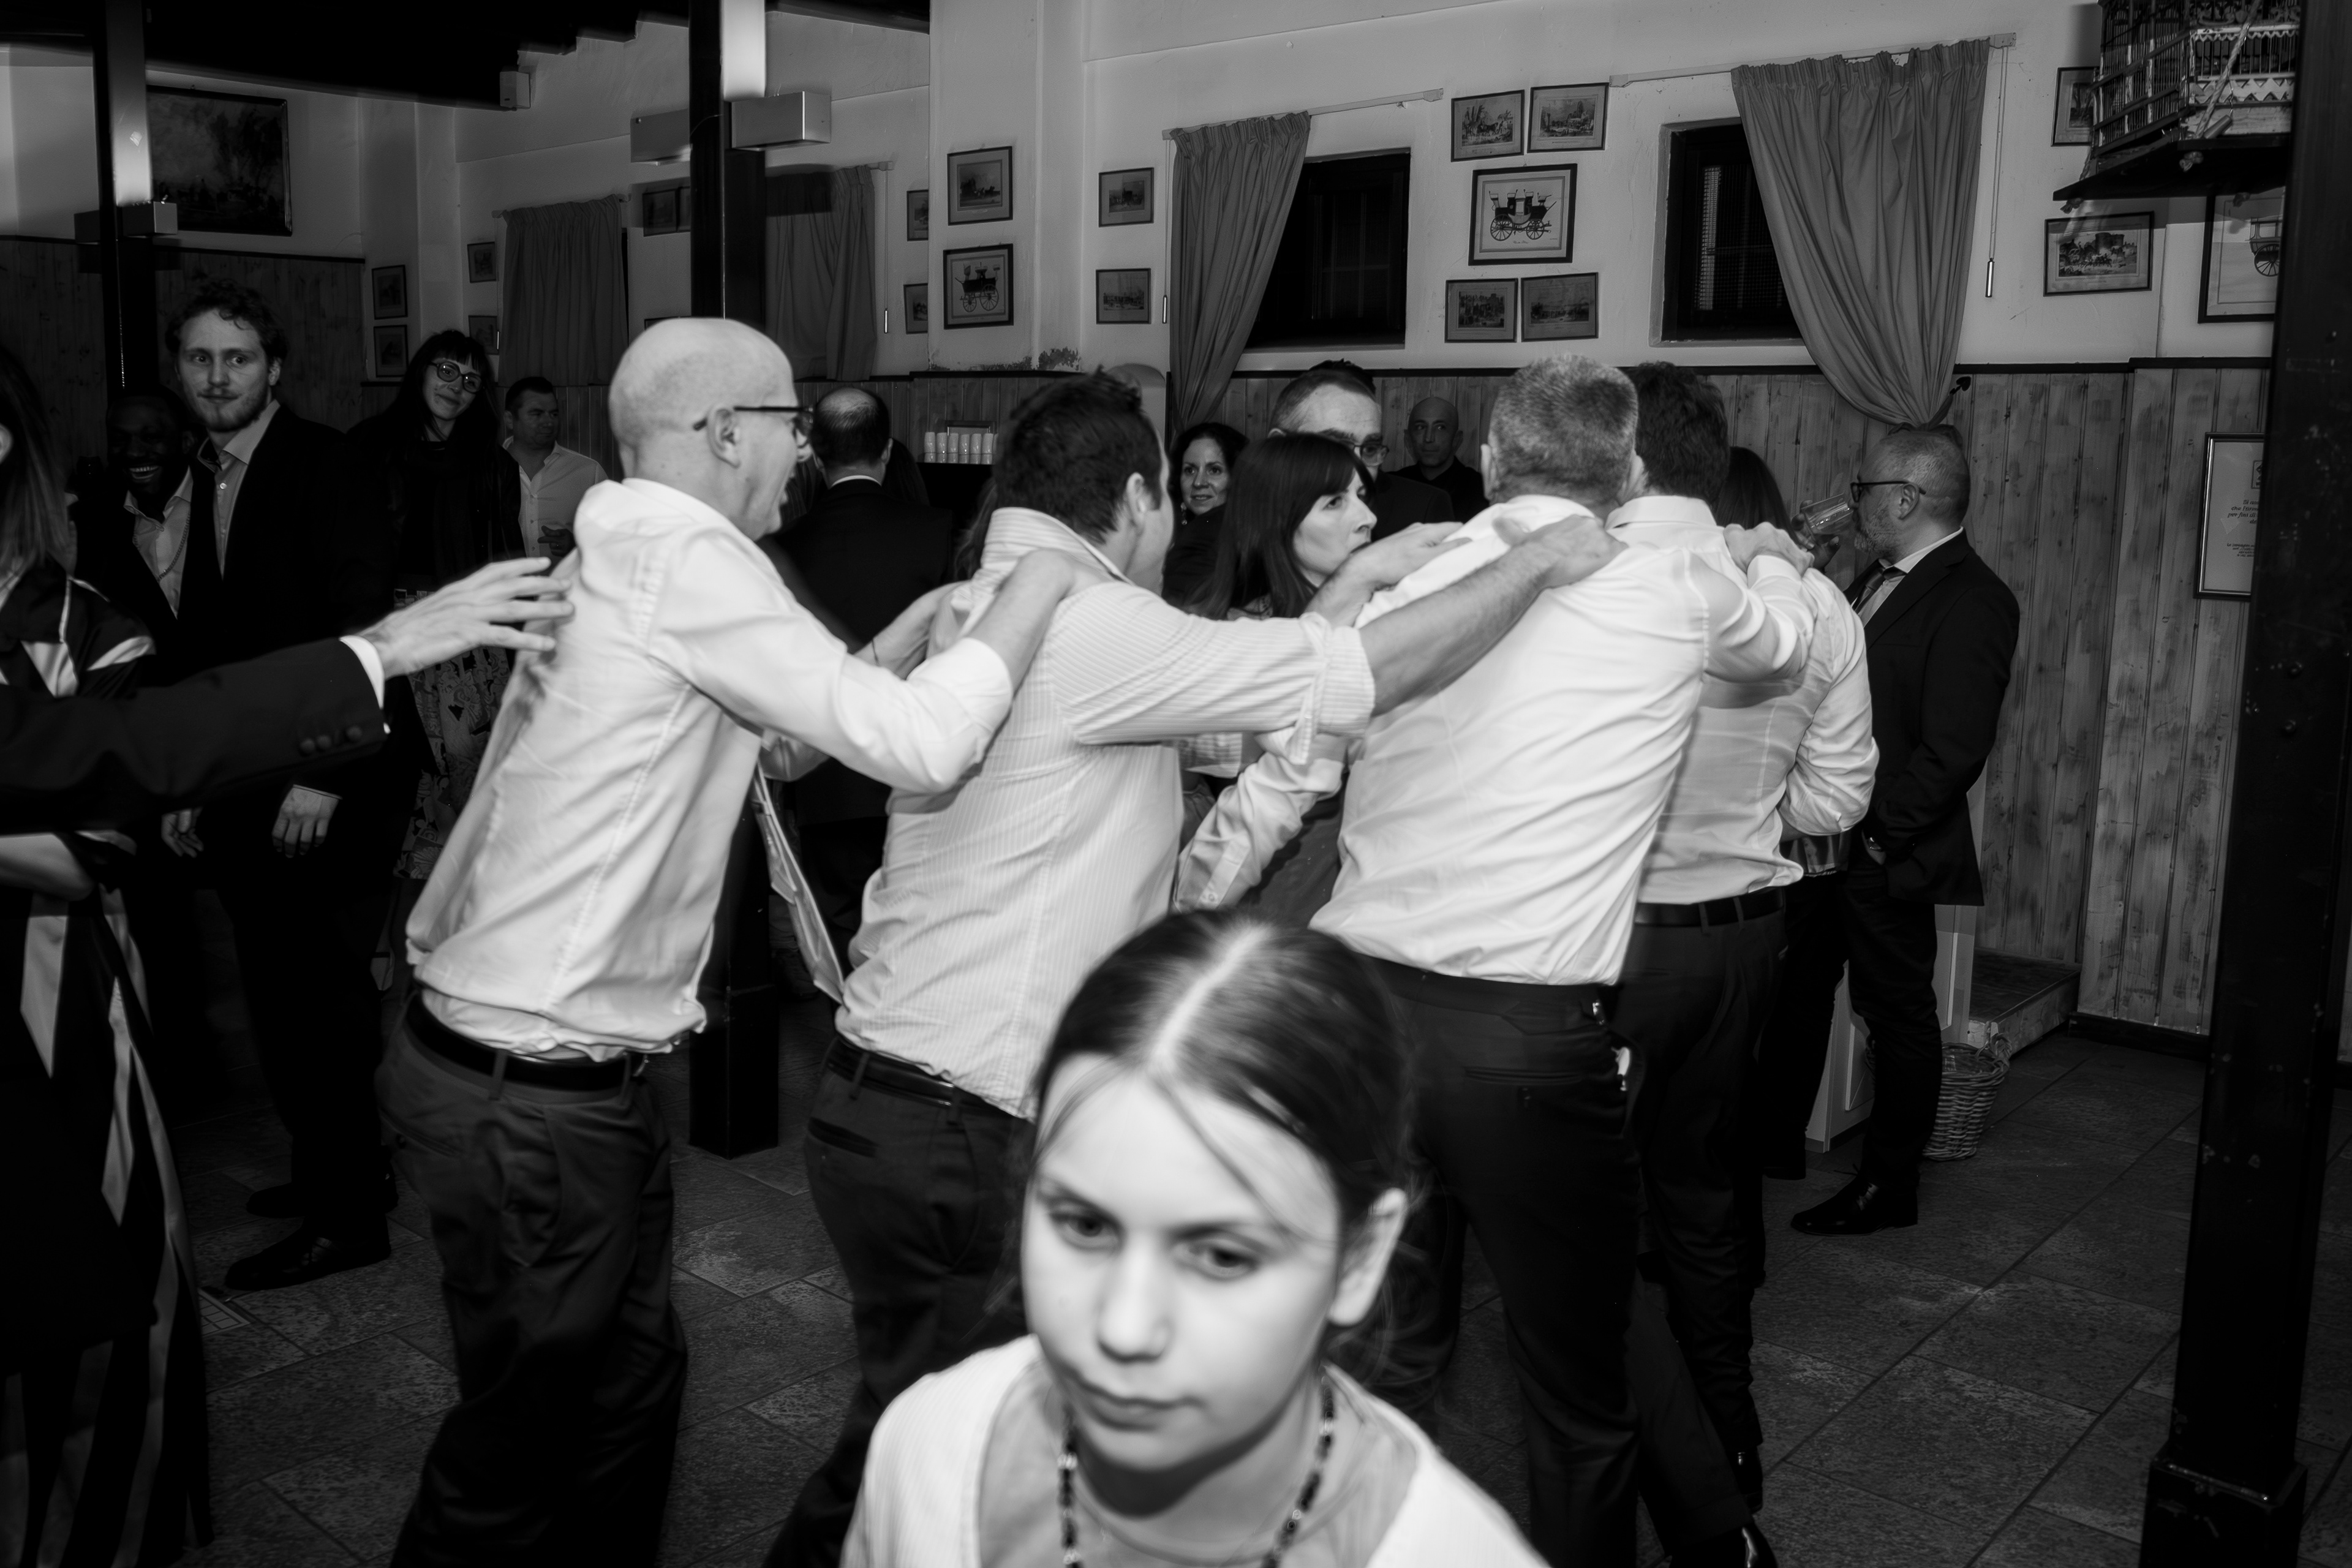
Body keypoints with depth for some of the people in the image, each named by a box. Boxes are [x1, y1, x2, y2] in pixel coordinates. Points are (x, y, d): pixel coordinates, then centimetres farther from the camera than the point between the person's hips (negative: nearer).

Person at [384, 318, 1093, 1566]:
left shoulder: (625, 557, 10)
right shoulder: (684, 555, -19)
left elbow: (779, 742, 18)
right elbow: (920, 746, -23)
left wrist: (929, 620, 10)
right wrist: (1039, 587, -10)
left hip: (569, 1077, 9)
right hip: (532, 1098, -9)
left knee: (632, 1381, 20)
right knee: (528, 1431, 9)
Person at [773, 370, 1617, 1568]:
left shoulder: (980, 611, 13)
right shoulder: (1091, 622, -16)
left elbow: (1229, 724, 18)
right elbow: (1374, 677, -16)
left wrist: (1349, 586, 18)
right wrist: (1535, 562, -1)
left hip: (890, 1096, 9)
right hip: (954, 1137, -9)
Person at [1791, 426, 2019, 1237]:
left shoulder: (1971, 601, -16)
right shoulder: (1877, 580, 12)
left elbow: (1952, 751, -21)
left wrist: (1871, 831, -20)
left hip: (1884, 853, -8)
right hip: (1826, 842, 9)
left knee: (1898, 1014, 6)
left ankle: (1888, 1186, 20)